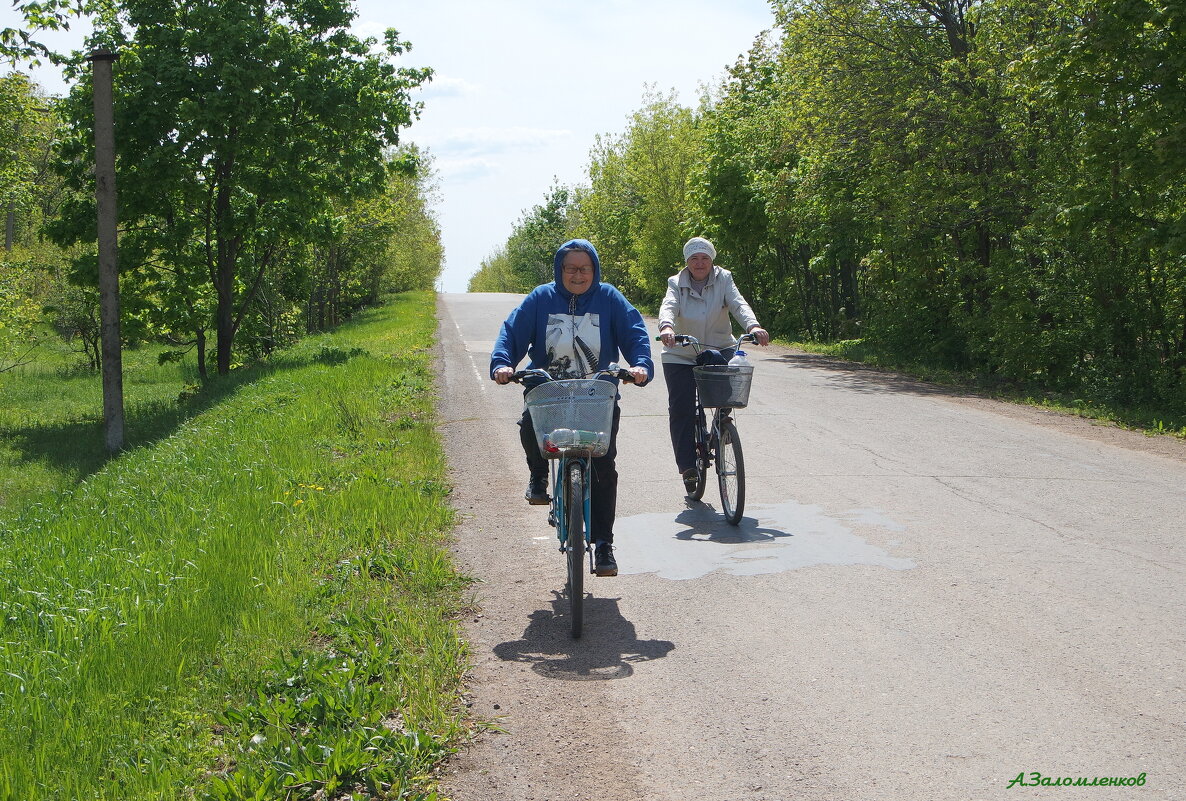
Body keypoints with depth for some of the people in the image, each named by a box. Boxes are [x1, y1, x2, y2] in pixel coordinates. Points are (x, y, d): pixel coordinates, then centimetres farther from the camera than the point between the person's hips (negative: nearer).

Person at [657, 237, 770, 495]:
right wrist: (666, 327, -43)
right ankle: (687, 466, 2)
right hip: (681, 355, 0)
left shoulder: (723, 280, 0)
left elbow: (738, 304, -16)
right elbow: (668, 307, -19)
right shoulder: (676, 284, -1)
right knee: (681, 409, -6)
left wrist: (753, 326, -37)